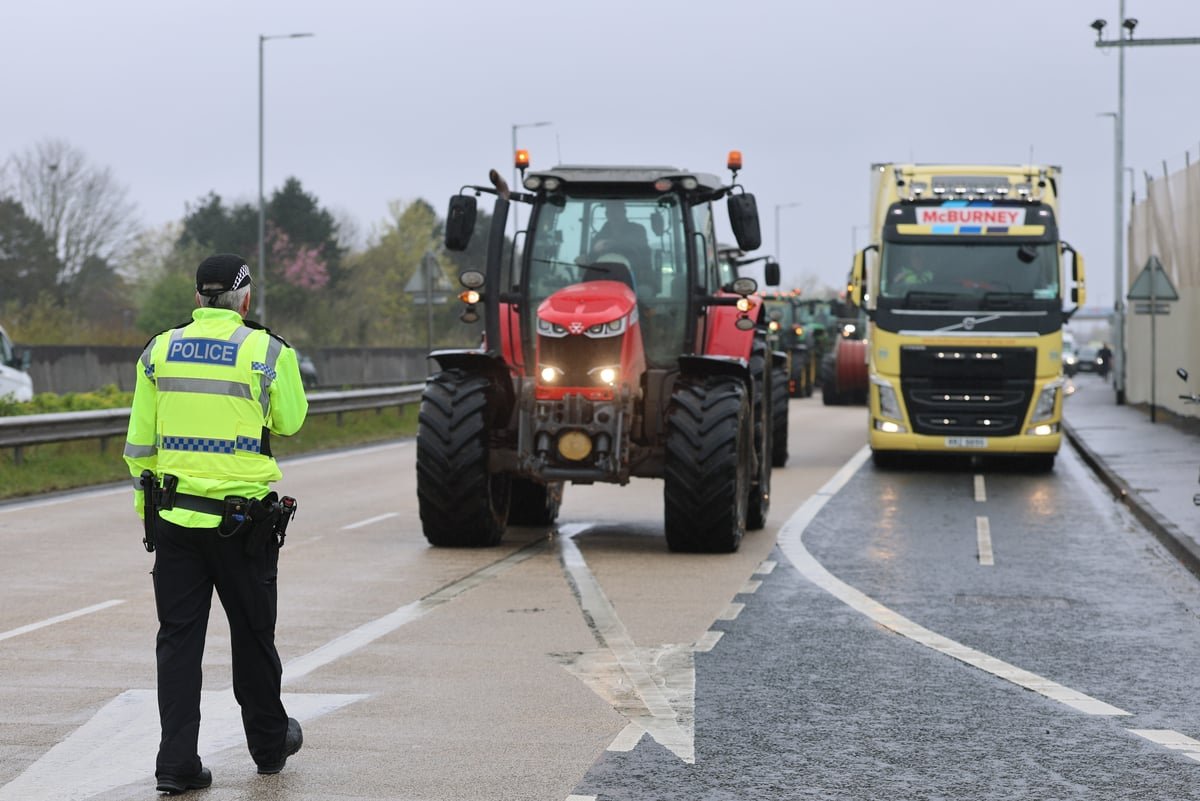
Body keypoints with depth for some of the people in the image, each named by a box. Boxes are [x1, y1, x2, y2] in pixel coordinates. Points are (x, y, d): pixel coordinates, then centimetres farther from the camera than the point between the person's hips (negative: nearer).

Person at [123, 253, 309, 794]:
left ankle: (177, 762, 0)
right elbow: (289, 420, 8)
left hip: (173, 516, 2)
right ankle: (269, 744, 30)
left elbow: (139, 443, 6)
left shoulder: (159, 351, 3)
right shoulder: (265, 351, -6)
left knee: (179, 638, 5)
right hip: (244, 519, -2)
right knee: (252, 633, 13)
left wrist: (146, 507, 16)